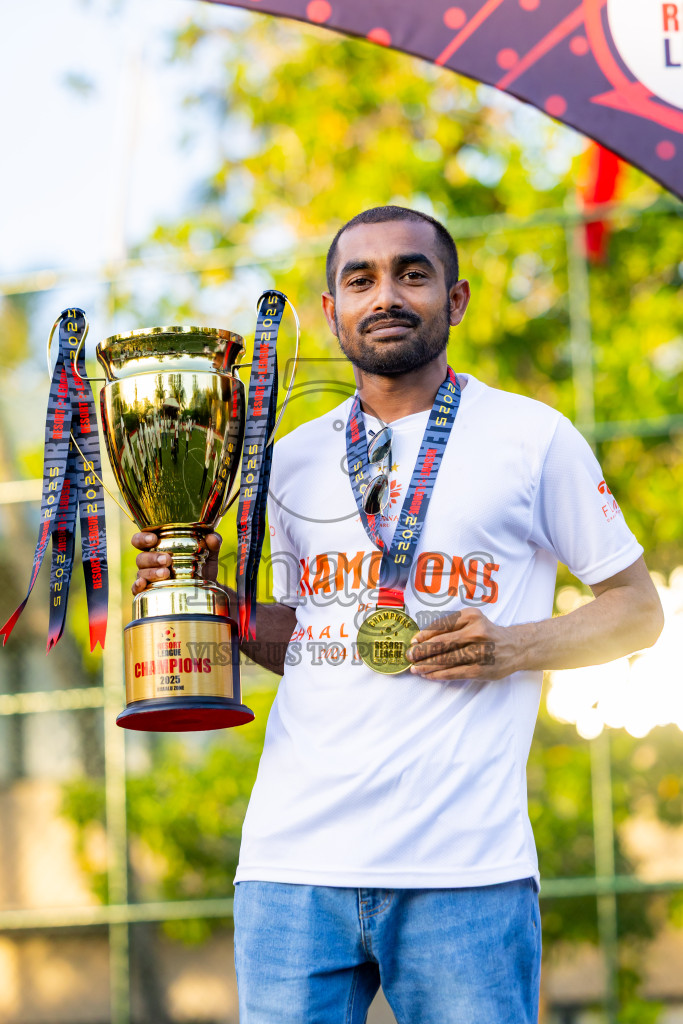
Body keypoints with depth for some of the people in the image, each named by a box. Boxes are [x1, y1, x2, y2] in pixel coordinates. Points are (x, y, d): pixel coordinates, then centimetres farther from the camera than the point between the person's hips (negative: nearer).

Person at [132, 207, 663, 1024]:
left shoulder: (531, 437, 4)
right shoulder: (294, 463, 16)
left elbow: (638, 610, 8)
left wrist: (514, 647, -8)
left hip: (463, 866, -3)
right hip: (293, 858, 3)